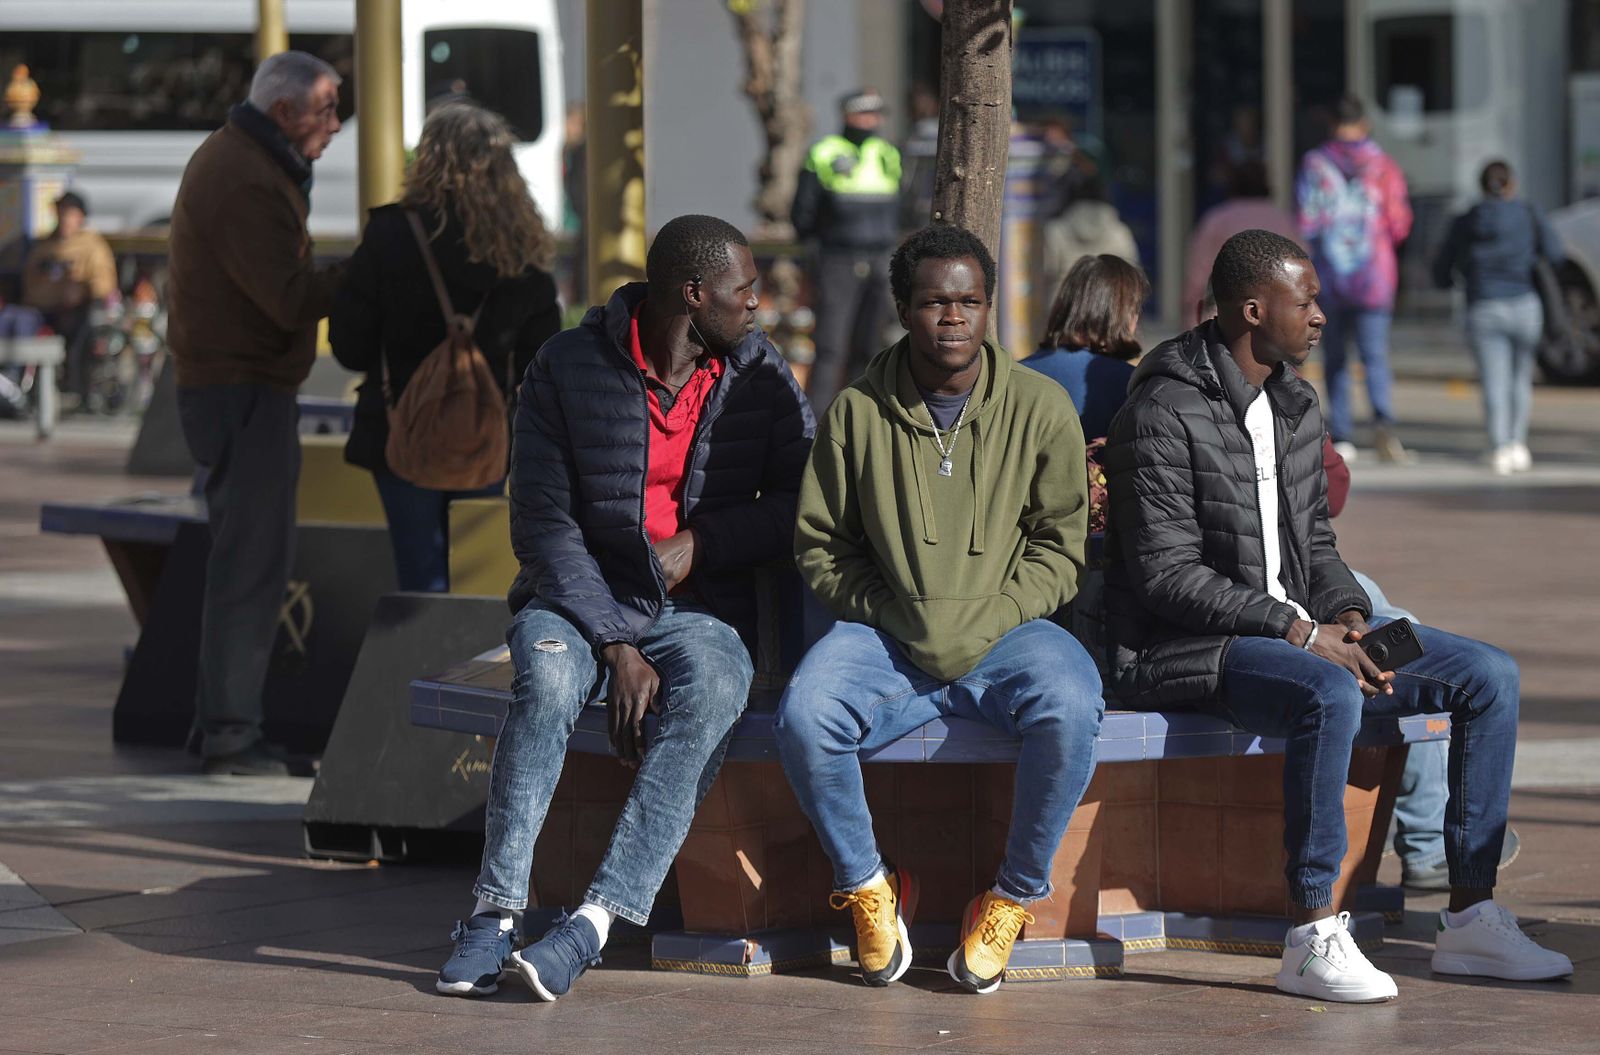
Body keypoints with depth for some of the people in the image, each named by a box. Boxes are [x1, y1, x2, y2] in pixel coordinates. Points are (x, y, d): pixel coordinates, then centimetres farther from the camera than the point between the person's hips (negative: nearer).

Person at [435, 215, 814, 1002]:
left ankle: (594, 922, -41)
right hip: (578, 596, -1)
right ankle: (496, 910, -33)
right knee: (549, 677, -36)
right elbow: (542, 525, -7)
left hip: (699, 606, 1)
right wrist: (614, 644, -18)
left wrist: (701, 542, -10)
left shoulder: (761, 376, 6)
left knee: (710, 692, -34)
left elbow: (800, 507, 6)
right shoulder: (569, 367, -3)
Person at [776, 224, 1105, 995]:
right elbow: (820, 546, 8)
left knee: (1069, 708, -33)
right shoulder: (858, 411, 2)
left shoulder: (1039, 406, 1)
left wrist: (985, 622, -10)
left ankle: (1014, 895, -10)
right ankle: (867, 884, -3)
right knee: (804, 714, -29)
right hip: (884, 637, 1)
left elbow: (1060, 546, 3)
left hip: (1005, 633, -1)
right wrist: (893, 615, -6)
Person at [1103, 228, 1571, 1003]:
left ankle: (1471, 918, -4)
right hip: (1186, 648, -9)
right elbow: (1166, 575, -19)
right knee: (1329, 695, -39)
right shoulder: (1166, 415, -14)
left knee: (1490, 675, -4)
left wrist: (1346, 615, -3)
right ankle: (1311, 938, -31)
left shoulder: (1295, 404, 13)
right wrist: (1299, 633, -21)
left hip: (1300, 628, 9)